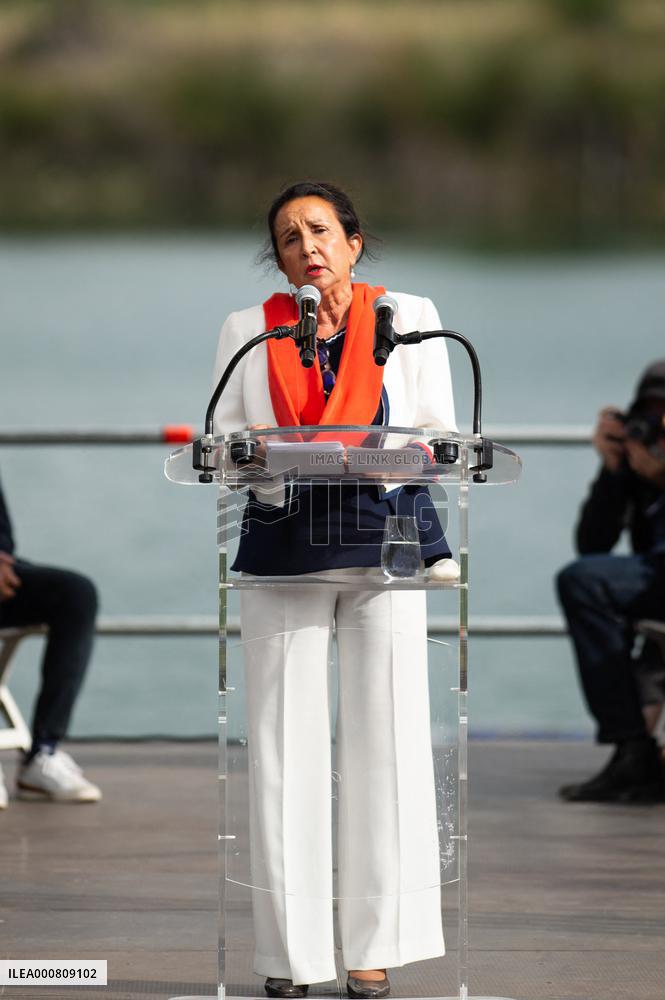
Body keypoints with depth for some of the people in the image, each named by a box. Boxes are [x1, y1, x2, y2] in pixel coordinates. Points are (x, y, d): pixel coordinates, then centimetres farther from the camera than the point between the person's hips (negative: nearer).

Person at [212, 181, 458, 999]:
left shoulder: (409, 318, 9)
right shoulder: (247, 331, 11)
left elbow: (440, 431, 5)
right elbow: (220, 436, 8)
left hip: (385, 539, -1)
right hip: (282, 545, 1)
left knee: (384, 737, -5)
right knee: (284, 743, -2)